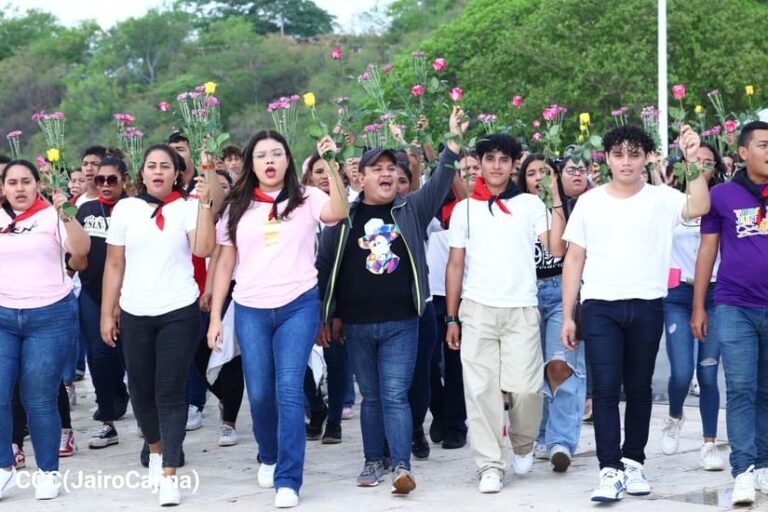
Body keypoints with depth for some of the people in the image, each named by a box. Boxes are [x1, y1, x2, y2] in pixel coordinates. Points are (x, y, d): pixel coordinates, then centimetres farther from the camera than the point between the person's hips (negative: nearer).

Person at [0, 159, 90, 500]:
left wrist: (64, 215, -31)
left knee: (39, 399, -2)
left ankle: (48, 472, 12)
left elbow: (82, 249, -17)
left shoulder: (51, 216, -2)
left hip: (50, 317, -3)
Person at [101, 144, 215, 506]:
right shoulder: (125, 209, 4)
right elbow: (114, 265, 7)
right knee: (141, 390, 11)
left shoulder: (188, 208, -1)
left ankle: (169, 473, -5)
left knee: (171, 392, -5)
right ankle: (156, 449, 36)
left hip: (179, 313, -2)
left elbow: (204, 249, -17)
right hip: (135, 314, 3)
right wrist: (106, 314, 5)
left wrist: (204, 203, -20)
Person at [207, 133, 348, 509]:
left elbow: (338, 212, -21)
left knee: (289, 389, -11)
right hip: (250, 311, 3)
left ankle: (288, 480, -6)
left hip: (299, 307, -3)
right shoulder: (238, 207, 8)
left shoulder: (305, 199, 1)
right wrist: (215, 316, 5)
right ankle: (269, 457, 35)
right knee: (259, 393, 7)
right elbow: (224, 264, 10)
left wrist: (330, 165, -27)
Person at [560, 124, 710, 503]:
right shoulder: (589, 202, 6)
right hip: (600, 307, 0)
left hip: (647, 307, 0)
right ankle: (610, 470, -8)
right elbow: (574, 260, 7)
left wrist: (693, 160, -24)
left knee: (639, 388, 9)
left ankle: (633, 461, 21)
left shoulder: (661, 199, 3)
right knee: (605, 389, -8)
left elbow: (699, 207, -18)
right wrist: (567, 316, 3)